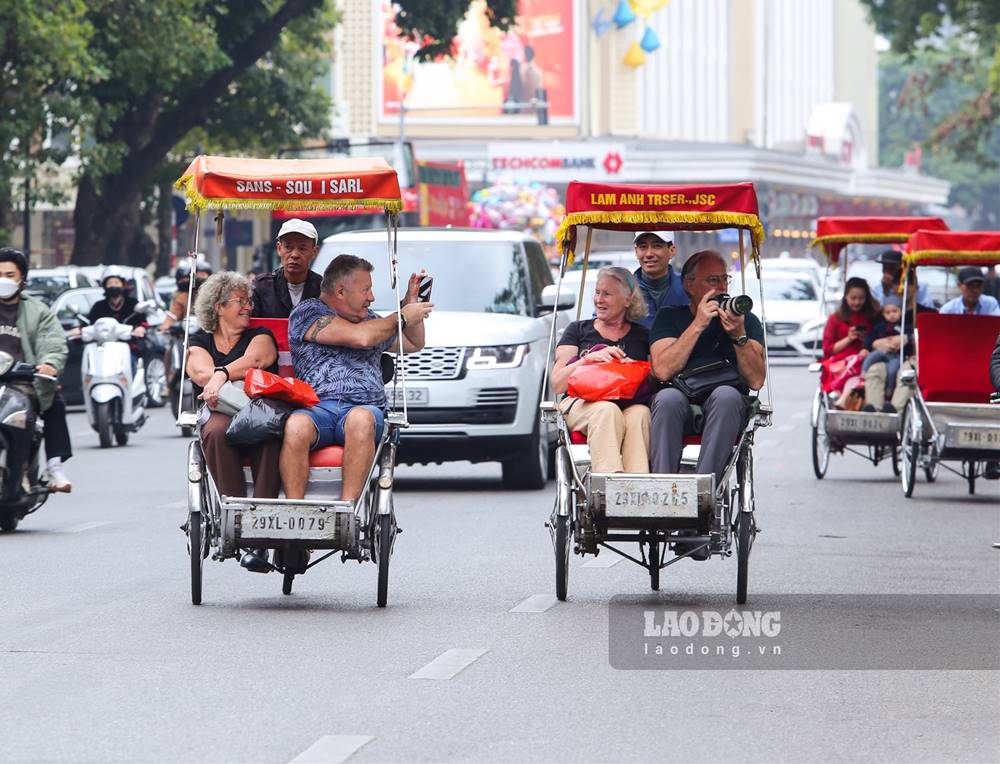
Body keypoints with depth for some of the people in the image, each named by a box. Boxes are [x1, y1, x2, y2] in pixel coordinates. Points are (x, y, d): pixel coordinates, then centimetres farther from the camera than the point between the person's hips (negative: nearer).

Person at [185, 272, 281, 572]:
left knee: (269, 434, -38)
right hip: (220, 414, 1)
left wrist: (222, 375, -20)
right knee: (217, 432, -38)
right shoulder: (199, 342, 22)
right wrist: (244, 375, -11)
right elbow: (202, 373, 1)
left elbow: (254, 359, -3)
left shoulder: (260, 337, 21)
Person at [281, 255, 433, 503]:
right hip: (315, 407, -3)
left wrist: (411, 299, 33)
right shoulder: (307, 312, 9)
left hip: (363, 406, 3)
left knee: (361, 418, -36)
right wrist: (402, 317, 8)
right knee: (296, 426, -39)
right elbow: (361, 337, -5)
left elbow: (414, 344, 45)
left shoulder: (369, 318, 30)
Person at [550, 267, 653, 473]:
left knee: (639, 415, -36)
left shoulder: (643, 337, 22)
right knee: (606, 410, -37)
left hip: (630, 404, 1)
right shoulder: (578, 330, 20)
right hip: (581, 402, -1)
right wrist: (590, 358, -5)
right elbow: (558, 383, 9)